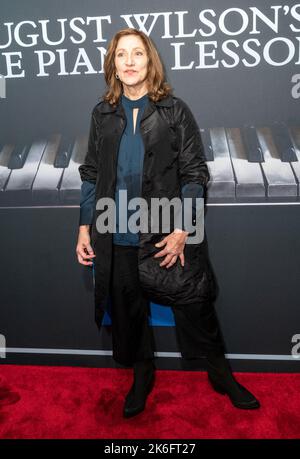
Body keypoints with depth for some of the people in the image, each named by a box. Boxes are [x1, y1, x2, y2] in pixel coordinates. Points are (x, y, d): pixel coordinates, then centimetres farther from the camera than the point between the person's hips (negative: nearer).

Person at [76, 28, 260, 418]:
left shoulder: (174, 111, -2)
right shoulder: (103, 114, 7)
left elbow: (195, 175, -4)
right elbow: (91, 174, 10)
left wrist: (182, 230, -12)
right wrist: (84, 229, 5)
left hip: (168, 234, -2)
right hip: (118, 238, 3)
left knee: (195, 306, 6)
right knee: (128, 308, 14)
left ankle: (221, 374, 31)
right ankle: (142, 374, 38)